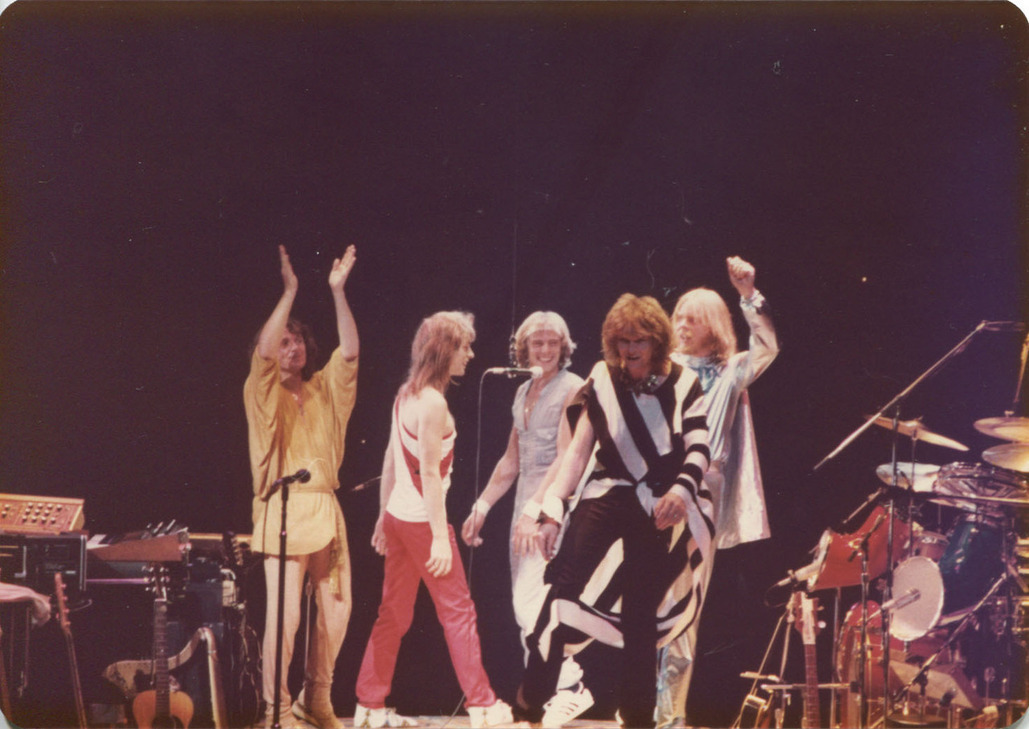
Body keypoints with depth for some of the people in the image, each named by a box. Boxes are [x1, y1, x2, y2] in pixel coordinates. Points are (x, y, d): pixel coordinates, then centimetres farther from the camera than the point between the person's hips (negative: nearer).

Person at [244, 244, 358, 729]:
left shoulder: (323, 390, 15)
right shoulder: (263, 392, 2)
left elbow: (349, 351, 3)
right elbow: (263, 352, -16)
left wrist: (338, 290, 0)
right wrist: (289, 292, -16)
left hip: (326, 510, 5)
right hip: (284, 511, -5)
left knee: (336, 609, 6)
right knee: (284, 613, -11)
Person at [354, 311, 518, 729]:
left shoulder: (406, 394, 9)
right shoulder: (434, 402, -17)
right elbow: (429, 473, -20)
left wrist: (384, 516, 18)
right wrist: (440, 537, -19)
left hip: (398, 517, 8)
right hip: (422, 520, -8)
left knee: (394, 614, 13)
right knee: (458, 611, 1)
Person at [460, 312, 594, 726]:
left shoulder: (571, 389, -8)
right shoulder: (524, 391, 15)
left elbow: (567, 458, -17)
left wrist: (536, 507, -25)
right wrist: (483, 505, 17)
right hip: (526, 501, 8)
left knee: (532, 602, -14)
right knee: (525, 603, 9)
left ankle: (568, 688, -5)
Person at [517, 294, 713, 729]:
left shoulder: (682, 385, -1)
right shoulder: (602, 382, 1)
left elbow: (698, 447, -8)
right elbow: (579, 450, 4)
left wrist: (681, 488, -28)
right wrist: (552, 511, -2)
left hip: (653, 509, 0)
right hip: (605, 497, 0)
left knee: (642, 611, 6)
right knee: (565, 585, -14)